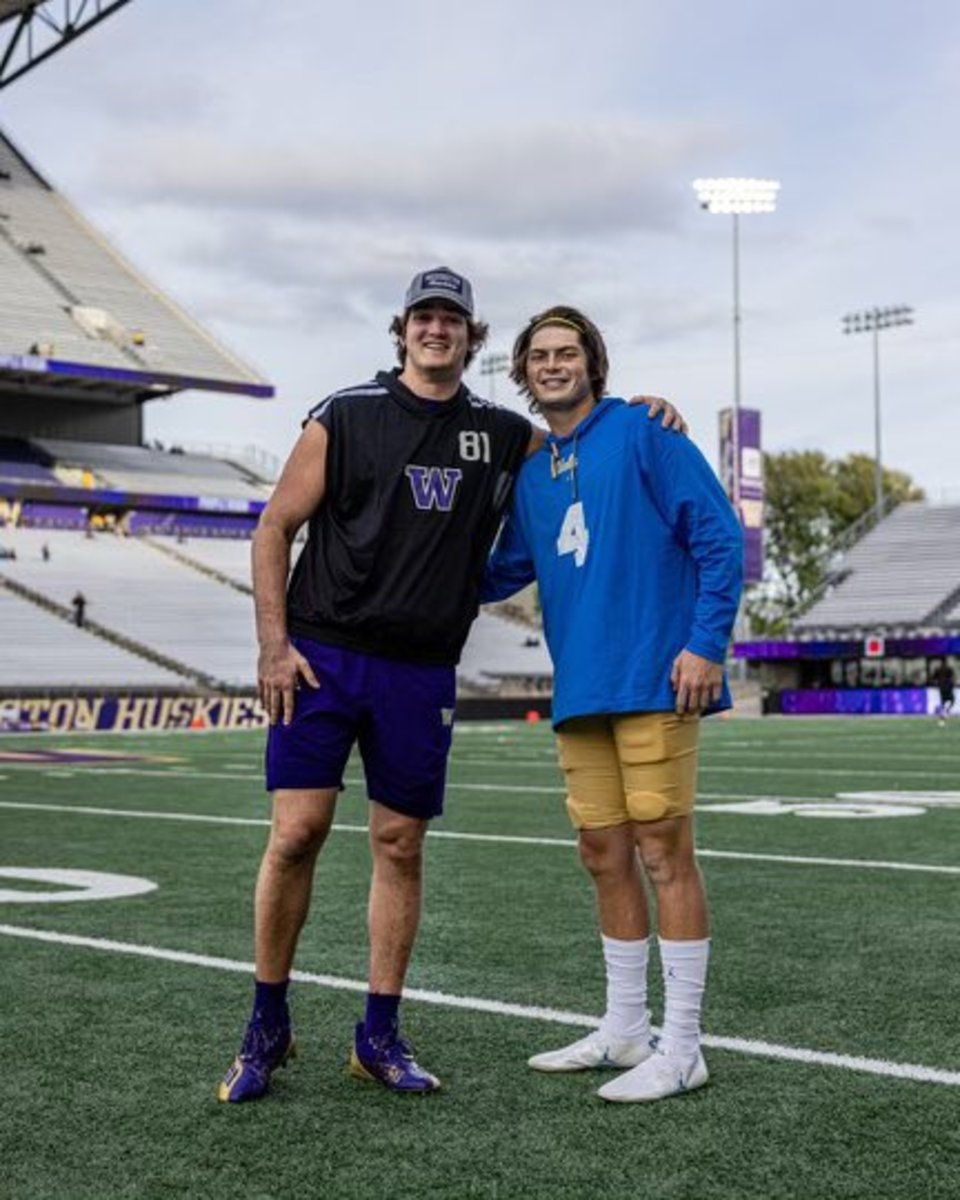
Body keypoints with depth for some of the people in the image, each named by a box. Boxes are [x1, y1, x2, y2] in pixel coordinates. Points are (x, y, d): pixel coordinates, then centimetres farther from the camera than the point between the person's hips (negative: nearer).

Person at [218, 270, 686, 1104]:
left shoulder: (502, 436, 9)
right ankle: (268, 1027, 10)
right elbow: (276, 527, 3)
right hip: (322, 656, -2)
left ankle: (380, 1036, 16)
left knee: (400, 845, 4)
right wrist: (274, 646, -6)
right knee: (296, 832, -7)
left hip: (421, 673, 3)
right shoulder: (344, 418, 2)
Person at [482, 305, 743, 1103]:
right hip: (581, 691, 7)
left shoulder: (642, 433, -3)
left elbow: (719, 536, -7)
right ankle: (625, 1030, 23)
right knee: (605, 854, 11)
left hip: (653, 680, -7)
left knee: (662, 852, -5)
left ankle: (681, 1050, 2)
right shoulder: (531, 474, 16)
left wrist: (706, 643, -15)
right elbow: (502, 574, 23)